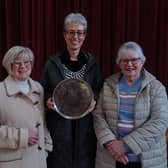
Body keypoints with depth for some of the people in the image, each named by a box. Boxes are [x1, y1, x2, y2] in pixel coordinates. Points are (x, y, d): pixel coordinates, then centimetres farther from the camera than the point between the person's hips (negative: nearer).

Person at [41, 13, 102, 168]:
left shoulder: (92, 63, 4)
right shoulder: (53, 63, 0)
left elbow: (99, 90, 8)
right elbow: (43, 91, 7)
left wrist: (93, 99, -12)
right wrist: (48, 101, -13)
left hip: (84, 125, 1)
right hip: (59, 125, -1)